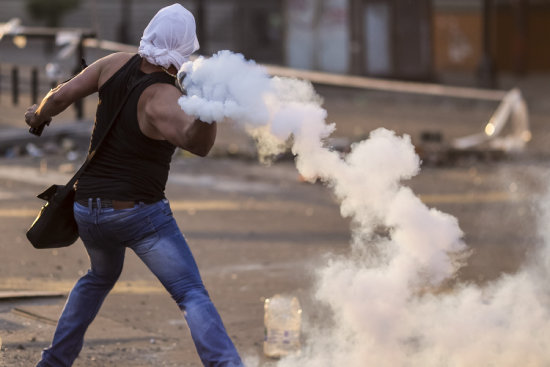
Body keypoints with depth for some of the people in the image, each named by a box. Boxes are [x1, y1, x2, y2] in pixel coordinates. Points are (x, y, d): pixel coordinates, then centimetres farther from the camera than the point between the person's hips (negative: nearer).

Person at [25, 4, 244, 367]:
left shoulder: (117, 64, -3)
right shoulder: (163, 99, -20)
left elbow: (61, 95, -3)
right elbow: (197, 143, -39)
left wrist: (39, 114, 19)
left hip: (88, 209, 7)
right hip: (139, 214, -7)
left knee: (102, 276, 34)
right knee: (193, 295, -11)